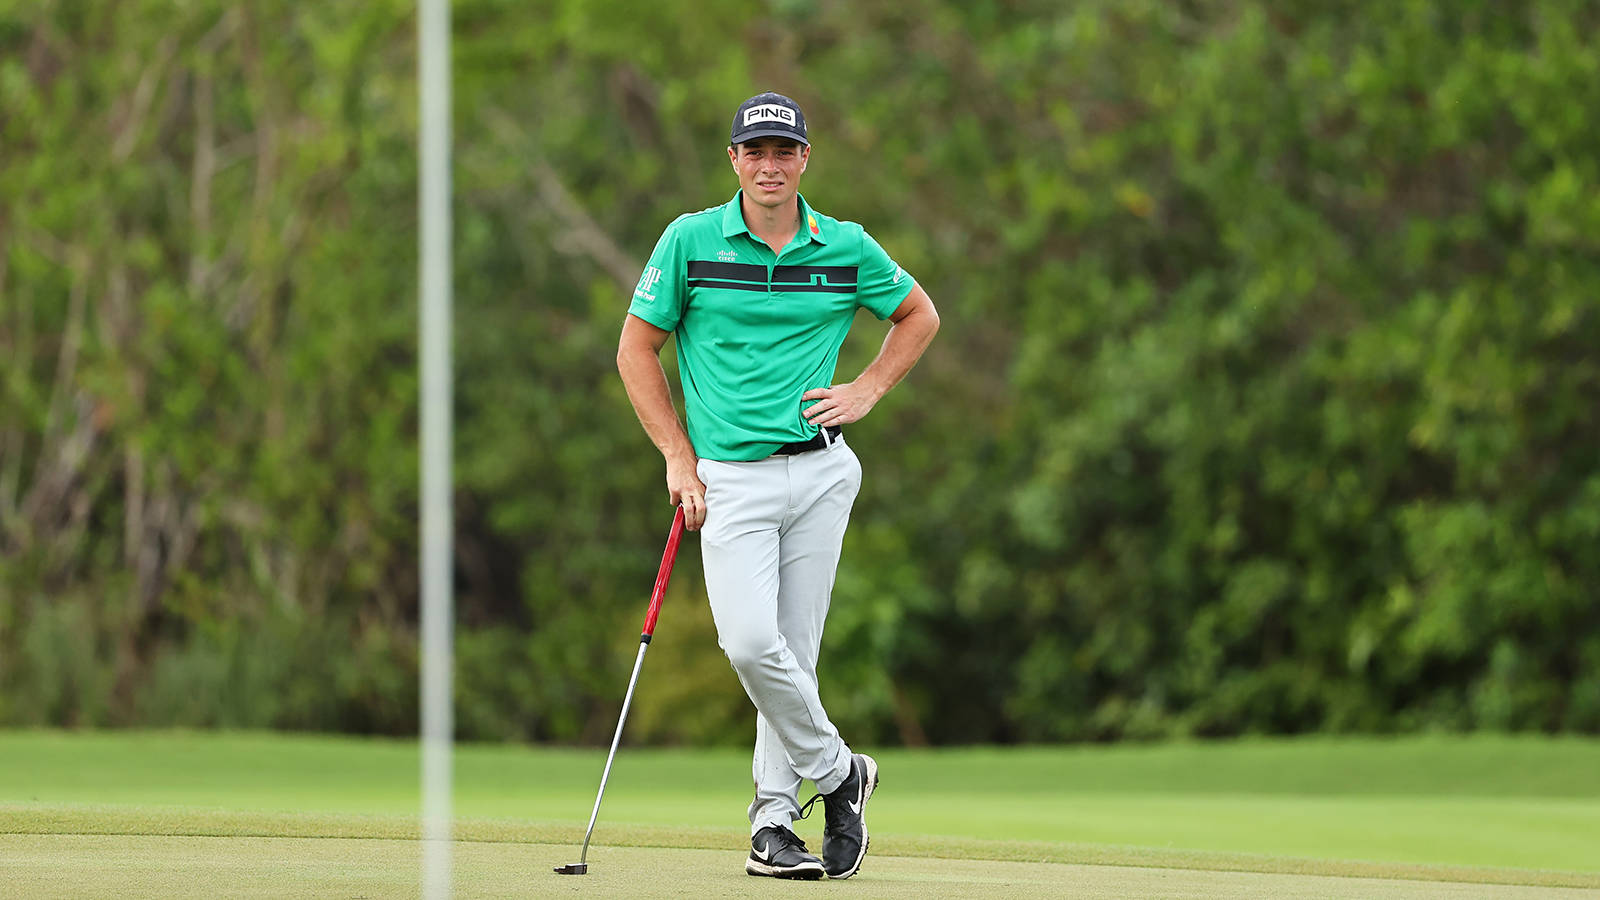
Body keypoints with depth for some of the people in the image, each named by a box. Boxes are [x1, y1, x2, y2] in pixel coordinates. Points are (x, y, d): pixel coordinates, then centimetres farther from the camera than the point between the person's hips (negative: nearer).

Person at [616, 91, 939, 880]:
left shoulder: (847, 249, 5)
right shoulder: (691, 241, 0)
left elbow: (919, 316, 21)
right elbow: (636, 350, 6)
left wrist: (869, 391, 6)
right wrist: (678, 458, 0)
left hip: (821, 472, 2)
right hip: (730, 479, -1)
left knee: (793, 650, 1)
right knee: (749, 640, -18)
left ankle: (774, 820, 9)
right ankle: (836, 773, 1)